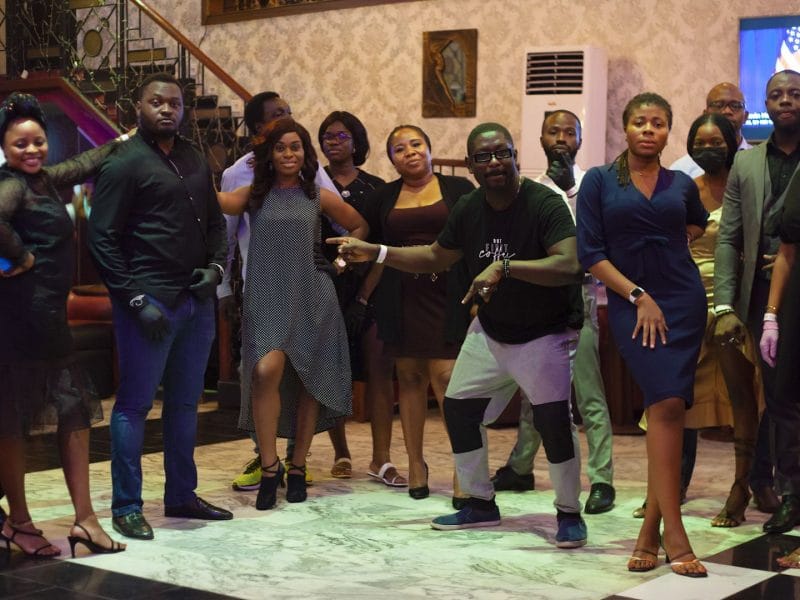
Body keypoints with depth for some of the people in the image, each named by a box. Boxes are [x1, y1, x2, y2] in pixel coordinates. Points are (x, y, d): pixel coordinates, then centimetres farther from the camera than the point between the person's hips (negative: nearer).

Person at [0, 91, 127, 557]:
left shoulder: (42, 179, 14)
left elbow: (81, 166, 33)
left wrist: (120, 143, 41)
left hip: (49, 315, 9)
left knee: (75, 411, 9)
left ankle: (84, 519, 13)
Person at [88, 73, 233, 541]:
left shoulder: (195, 160, 14)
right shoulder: (124, 163, -7)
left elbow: (216, 222, 22)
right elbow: (103, 239, -10)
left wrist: (215, 266, 2)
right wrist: (135, 300, -15)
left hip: (197, 300, 7)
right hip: (150, 302, -7)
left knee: (185, 402, 14)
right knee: (135, 403, -2)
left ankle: (181, 495, 25)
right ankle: (126, 507, 6)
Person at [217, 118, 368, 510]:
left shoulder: (318, 197, 8)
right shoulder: (254, 196, 6)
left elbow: (359, 227, 20)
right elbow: (217, 201, -12)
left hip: (311, 298, 2)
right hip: (266, 298, -1)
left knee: (308, 382, 5)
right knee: (266, 371, -23)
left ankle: (297, 469, 21)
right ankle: (269, 466, -11)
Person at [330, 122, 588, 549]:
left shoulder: (544, 204, -23)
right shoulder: (468, 209, -2)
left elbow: (569, 266, -37)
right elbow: (436, 258, 13)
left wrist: (505, 266, -45)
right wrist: (375, 253, 5)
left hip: (544, 334, -7)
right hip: (489, 330, 7)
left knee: (553, 418, -20)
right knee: (459, 408, 8)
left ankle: (569, 514, 0)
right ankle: (480, 503, 27)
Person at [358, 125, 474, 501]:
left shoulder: (458, 189, 5)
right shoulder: (383, 199, 11)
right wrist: (362, 298, 8)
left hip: (447, 297, -3)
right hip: (401, 300, 3)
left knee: (447, 377, -12)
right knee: (409, 378, 6)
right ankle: (415, 464, 16)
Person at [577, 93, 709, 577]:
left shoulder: (682, 185, 10)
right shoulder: (600, 181, 2)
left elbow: (699, 225, 32)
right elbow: (590, 252, -4)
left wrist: (672, 249, 14)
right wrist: (639, 295, -11)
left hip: (684, 301, 3)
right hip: (630, 302, -3)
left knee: (671, 408, -3)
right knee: (667, 403, -15)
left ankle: (651, 530, 4)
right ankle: (673, 534, -15)